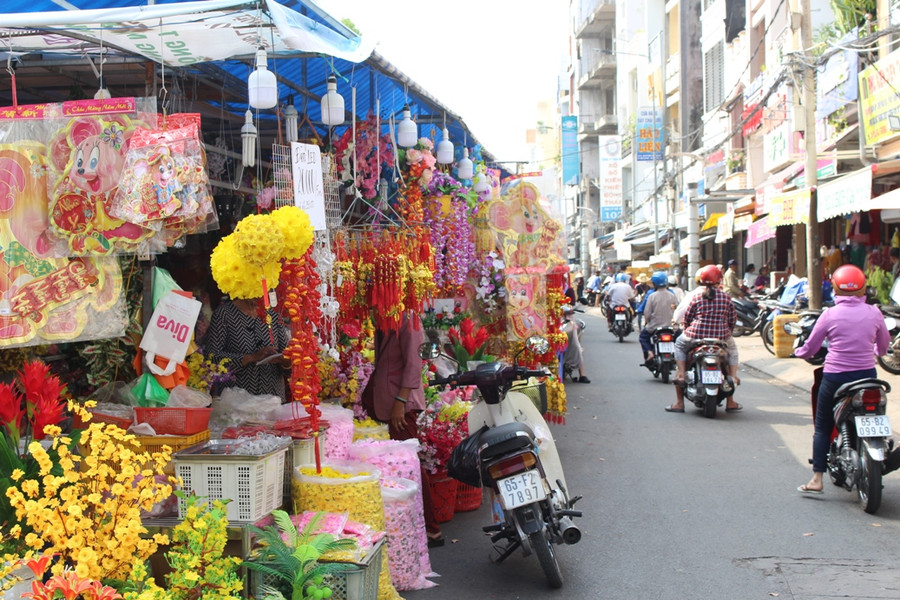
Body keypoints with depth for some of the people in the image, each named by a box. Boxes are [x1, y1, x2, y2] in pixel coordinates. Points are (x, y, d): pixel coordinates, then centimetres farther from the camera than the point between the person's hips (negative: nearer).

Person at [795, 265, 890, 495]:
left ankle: (817, 480, 4)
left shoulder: (830, 314, -9)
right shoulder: (874, 313, -2)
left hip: (835, 378, -2)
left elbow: (810, 348, -2)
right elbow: (883, 346, 13)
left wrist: (798, 352, 21)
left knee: (823, 428, 8)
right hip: (867, 375, 2)